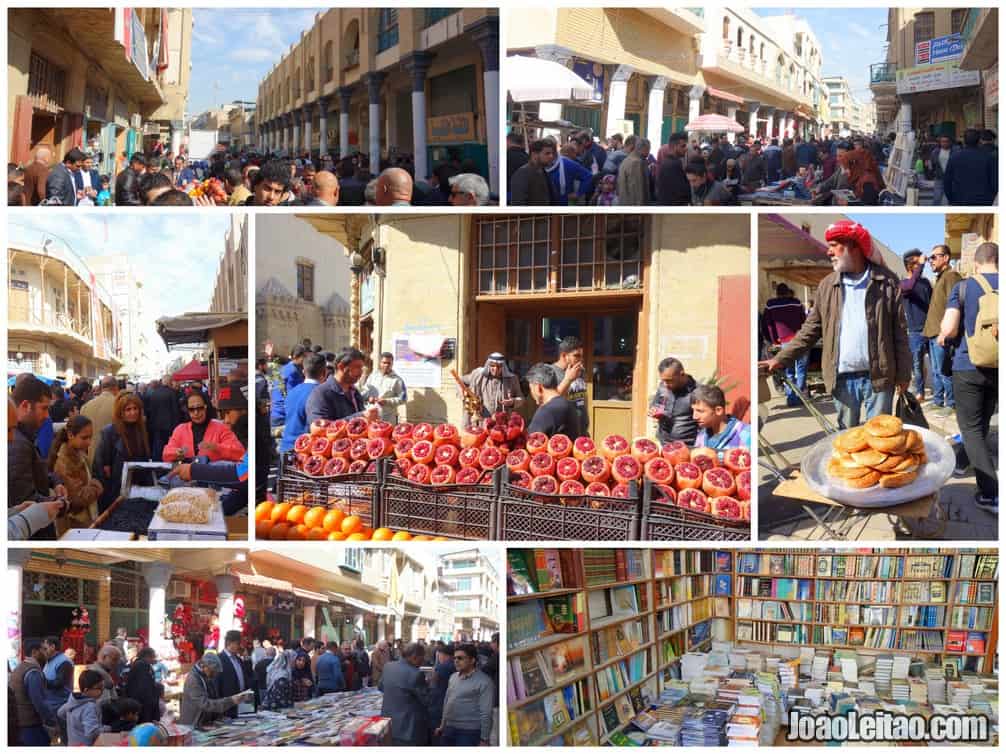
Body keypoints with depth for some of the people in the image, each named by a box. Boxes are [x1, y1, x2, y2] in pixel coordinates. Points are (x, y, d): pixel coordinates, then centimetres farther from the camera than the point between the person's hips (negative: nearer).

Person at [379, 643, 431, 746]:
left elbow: (380, 687, 20)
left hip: (388, 726, 7)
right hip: (409, 730, -7)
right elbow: (427, 700, -14)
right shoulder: (415, 674, -22)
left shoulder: (388, 667, 2)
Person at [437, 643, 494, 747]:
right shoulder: (453, 677, 11)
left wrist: (484, 739, -14)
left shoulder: (484, 681, -11)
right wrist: (442, 725, 19)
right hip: (449, 730, 7)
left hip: (469, 733, -7)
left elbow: (486, 713, -13)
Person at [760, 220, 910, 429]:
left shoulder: (886, 281, -2)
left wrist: (903, 373, -2)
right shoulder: (827, 286, 6)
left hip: (878, 376, -3)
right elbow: (810, 330, 8)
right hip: (842, 378, 3)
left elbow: (899, 332, -1)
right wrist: (781, 359, -1)